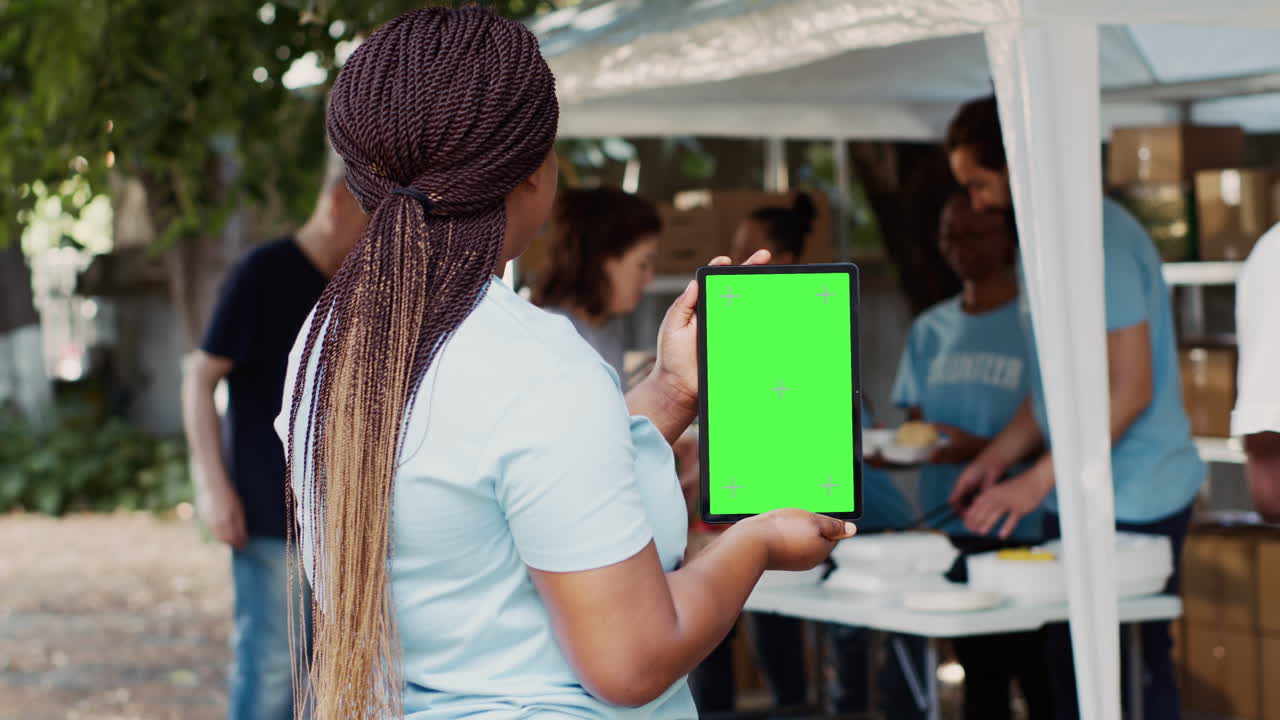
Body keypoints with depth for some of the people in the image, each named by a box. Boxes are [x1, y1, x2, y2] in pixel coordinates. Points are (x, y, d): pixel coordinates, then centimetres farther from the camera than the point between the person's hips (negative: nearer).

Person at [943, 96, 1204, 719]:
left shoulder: (1100, 239, -16)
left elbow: (1130, 391, -20)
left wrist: (1036, 482, -20)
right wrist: (996, 457, 11)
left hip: (1133, 503, -9)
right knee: (1070, 667, 7)